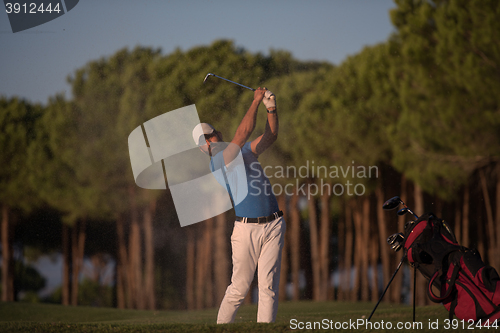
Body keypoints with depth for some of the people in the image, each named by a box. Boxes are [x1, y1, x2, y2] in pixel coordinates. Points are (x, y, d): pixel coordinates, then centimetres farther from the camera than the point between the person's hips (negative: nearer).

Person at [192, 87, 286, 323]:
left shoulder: (242, 152, 16)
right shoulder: (217, 163, -8)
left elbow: (270, 136, 14)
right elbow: (244, 132, -15)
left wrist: (271, 107, -2)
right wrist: (256, 100, -8)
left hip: (273, 225, 5)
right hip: (246, 229, -5)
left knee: (269, 286, -3)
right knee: (239, 288, -3)